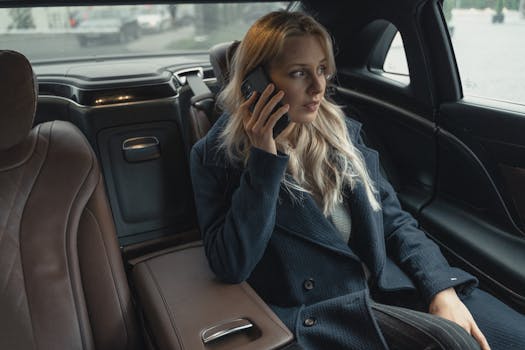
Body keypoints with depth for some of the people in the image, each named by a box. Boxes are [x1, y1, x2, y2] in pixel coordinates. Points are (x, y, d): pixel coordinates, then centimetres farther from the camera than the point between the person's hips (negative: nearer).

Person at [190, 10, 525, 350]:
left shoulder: (343, 131, 6)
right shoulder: (216, 155, -5)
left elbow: (395, 220, 9)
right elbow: (231, 265, -14)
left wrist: (443, 288, -7)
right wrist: (264, 160, -19)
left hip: (394, 283, 5)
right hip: (318, 311, -4)